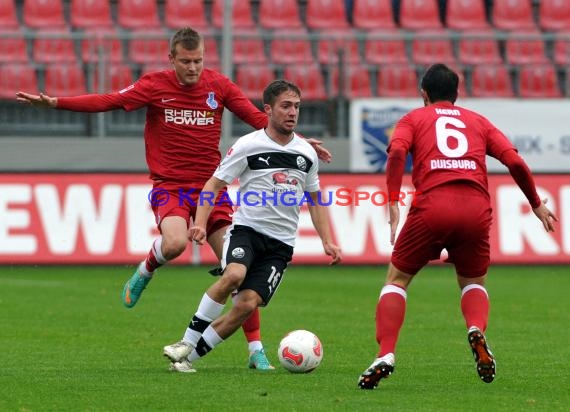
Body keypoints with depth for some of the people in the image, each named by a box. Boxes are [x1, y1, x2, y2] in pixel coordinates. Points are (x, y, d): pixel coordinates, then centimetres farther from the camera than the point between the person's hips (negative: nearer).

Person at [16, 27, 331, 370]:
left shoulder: (218, 85, 3)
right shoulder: (155, 86, -3)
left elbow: (257, 118, 6)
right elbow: (108, 102, -9)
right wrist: (54, 102, -19)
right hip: (170, 186, -2)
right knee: (175, 242, -34)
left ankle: (256, 351, 5)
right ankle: (146, 271, 3)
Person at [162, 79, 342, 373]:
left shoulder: (306, 154, 10)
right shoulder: (248, 146, -3)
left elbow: (314, 200, 22)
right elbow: (214, 185, -2)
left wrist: (327, 241, 14)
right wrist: (201, 223, -17)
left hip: (281, 243, 4)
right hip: (247, 228, -3)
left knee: (248, 303, -13)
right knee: (234, 274, -33)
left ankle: (190, 356, -3)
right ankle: (187, 342, -21)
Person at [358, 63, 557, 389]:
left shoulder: (413, 119, 19)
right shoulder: (478, 121, 24)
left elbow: (396, 152, -3)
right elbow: (515, 162, 12)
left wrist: (393, 204, -6)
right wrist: (537, 204, 22)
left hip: (431, 207, -2)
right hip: (476, 209, 2)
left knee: (397, 279, 14)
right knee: (474, 281, 24)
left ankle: (385, 356, -5)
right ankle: (477, 330, -9)